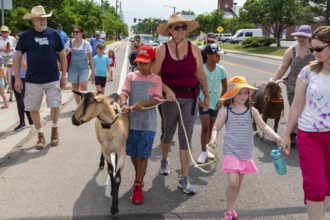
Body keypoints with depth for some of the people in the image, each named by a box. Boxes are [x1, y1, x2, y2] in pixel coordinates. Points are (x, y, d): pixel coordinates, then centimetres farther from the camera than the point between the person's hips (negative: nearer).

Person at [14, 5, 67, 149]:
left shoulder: (54, 34, 0)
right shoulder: (25, 36, -1)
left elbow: (62, 55, 6)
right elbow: (18, 58, 2)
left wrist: (64, 75, 4)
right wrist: (17, 78, -2)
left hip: (52, 79, 0)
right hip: (32, 81, 0)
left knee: (55, 106, 1)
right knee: (33, 108, 5)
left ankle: (54, 129, 28)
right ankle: (40, 135, 21)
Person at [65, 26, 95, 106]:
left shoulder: (86, 44, -1)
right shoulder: (69, 43, 2)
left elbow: (90, 58, 2)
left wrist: (93, 71, 2)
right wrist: (67, 52, -14)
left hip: (83, 68, -2)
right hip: (73, 69, 2)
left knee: (83, 86, -16)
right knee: (75, 87, 7)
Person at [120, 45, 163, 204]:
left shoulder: (156, 79, 1)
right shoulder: (131, 77, 4)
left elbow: (157, 99, -8)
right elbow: (124, 93, -8)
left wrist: (142, 103, -25)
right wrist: (124, 104, -29)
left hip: (148, 123, -2)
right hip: (132, 121, 2)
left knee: (143, 155, 0)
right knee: (133, 152, 14)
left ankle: (138, 186, 9)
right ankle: (138, 173, 42)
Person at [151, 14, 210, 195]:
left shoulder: (194, 48, -3)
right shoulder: (162, 50, -8)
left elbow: (201, 74, 3)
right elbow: (154, 75, -7)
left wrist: (207, 96, 6)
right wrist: (167, 90, -21)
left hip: (190, 98, 1)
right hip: (170, 97, -1)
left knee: (186, 137, 1)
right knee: (168, 132, 17)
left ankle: (184, 178, 9)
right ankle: (164, 160, 48)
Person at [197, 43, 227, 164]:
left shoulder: (221, 70, -2)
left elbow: (224, 86, 9)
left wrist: (221, 99, 0)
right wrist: (198, 98, -12)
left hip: (215, 103, 4)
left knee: (211, 127, 12)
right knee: (205, 127, -11)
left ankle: (206, 149, 27)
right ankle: (203, 152, 0)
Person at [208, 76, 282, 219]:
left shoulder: (251, 110, 3)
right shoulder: (225, 111, -4)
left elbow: (263, 126, 0)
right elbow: (216, 128, -2)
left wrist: (274, 136, -18)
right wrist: (213, 138, -23)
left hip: (246, 153, 4)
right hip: (231, 152, -3)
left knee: (238, 183, 15)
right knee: (233, 182, -14)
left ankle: (231, 208, 35)